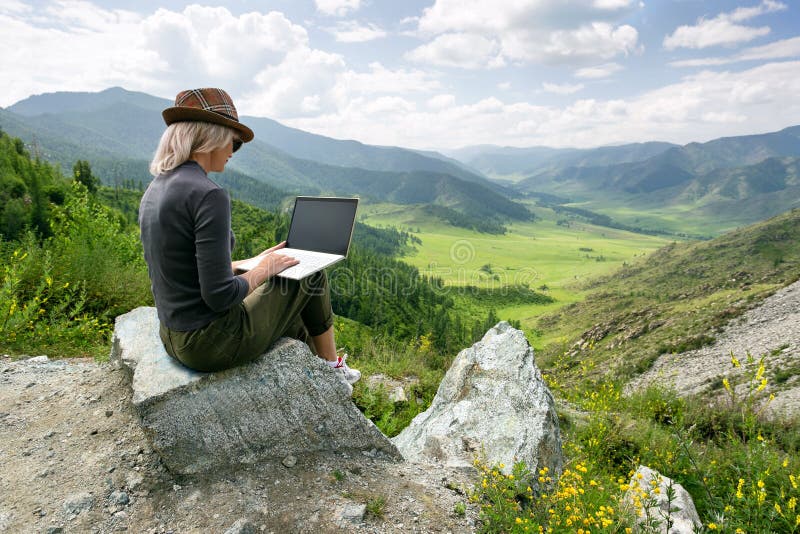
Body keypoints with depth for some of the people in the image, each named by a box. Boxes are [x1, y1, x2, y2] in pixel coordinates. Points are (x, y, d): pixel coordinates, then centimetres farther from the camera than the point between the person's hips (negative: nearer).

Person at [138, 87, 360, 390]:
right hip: (214, 344, -9)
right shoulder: (209, 196, -23)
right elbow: (218, 295, -26)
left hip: (175, 339, 9)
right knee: (311, 277, 12)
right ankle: (333, 367, 34)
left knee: (294, 321, 27)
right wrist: (264, 270, -9)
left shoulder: (154, 192, 6)